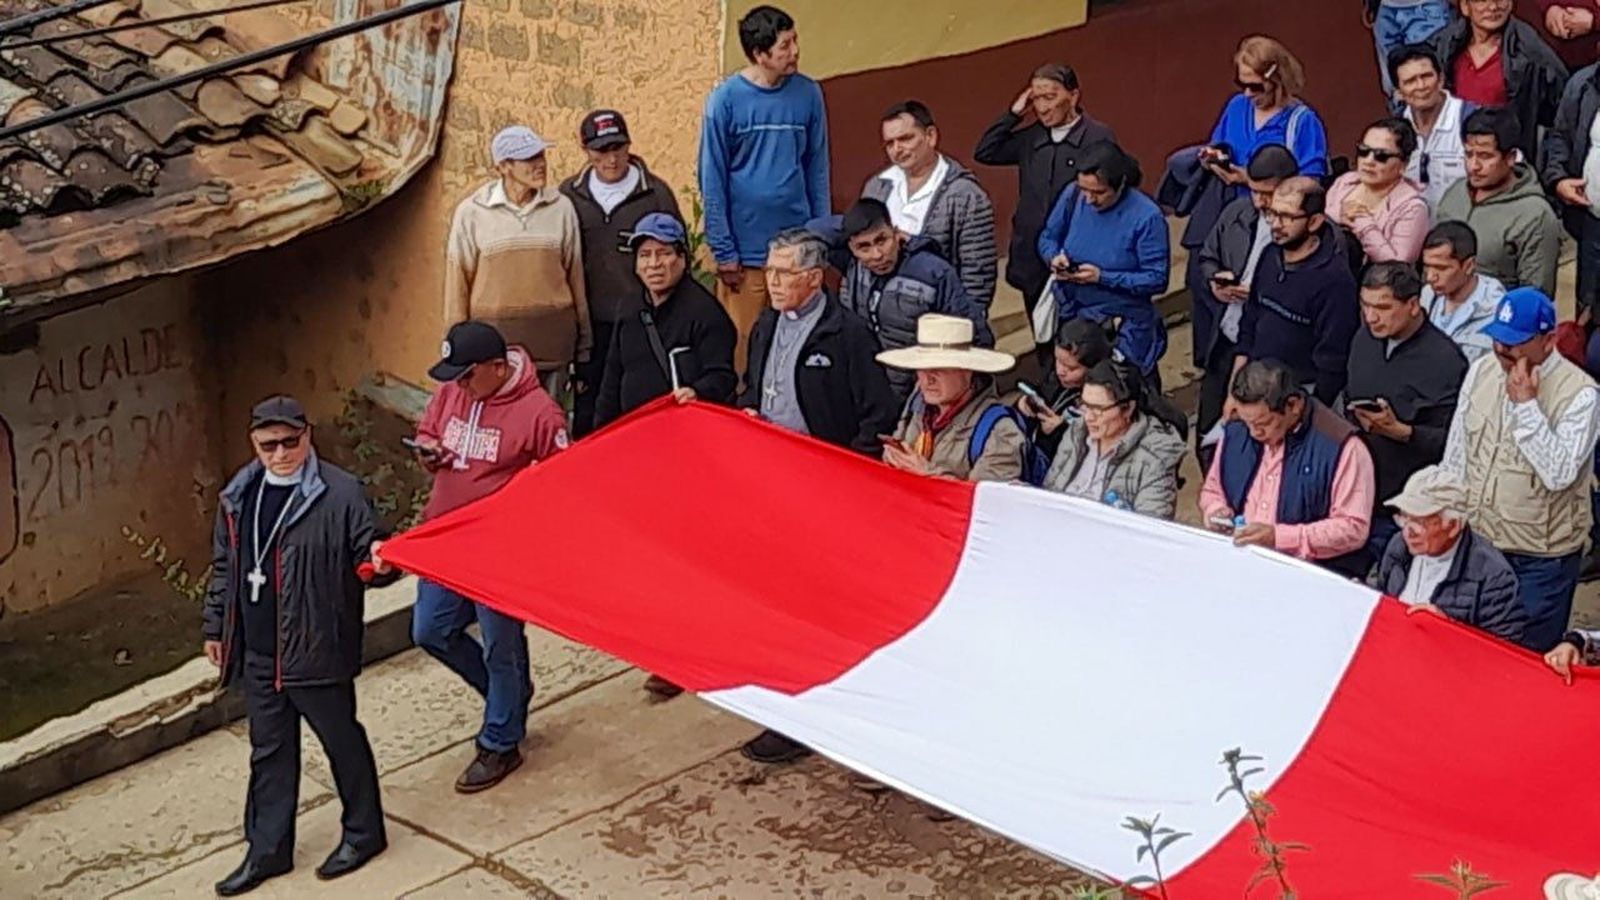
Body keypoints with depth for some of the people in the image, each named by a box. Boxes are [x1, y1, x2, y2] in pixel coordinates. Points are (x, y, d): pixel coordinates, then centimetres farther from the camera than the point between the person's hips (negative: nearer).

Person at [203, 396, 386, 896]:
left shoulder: (340, 493, -13)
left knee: (342, 740, 11)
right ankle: (268, 850, 26)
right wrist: (215, 628, 18)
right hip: (257, 653, 5)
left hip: (317, 649, -5)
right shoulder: (238, 496, 5)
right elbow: (224, 567, 15)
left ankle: (363, 833, 29)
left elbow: (367, 551, -10)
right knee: (269, 752, 15)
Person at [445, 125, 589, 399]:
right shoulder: (472, 212, 0)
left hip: (551, 335, 2)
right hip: (494, 335, -1)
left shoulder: (561, 207, 4)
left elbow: (575, 274, 10)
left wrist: (582, 343, 13)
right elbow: (458, 281, 5)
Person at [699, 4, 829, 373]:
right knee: (743, 346, 3)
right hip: (746, 251, -2)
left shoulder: (808, 94, 4)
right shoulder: (726, 100, -5)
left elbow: (817, 169, 10)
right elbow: (712, 180, -3)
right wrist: (724, 252, -6)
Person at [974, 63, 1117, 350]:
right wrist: (1013, 114, 3)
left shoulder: (1099, 138, -7)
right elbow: (984, 152, 14)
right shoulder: (1031, 138, 10)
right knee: (1045, 348, 14)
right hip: (1034, 264, 6)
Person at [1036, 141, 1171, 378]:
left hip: (1124, 328, -4)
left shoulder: (1146, 217, -19)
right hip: (1073, 316, 4)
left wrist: (1103, 277, -24)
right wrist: (1054, 257, -13)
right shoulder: (1072, 196, -6)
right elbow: (1048, 237, 10)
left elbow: (1157, 279, -17)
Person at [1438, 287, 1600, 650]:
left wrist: (1526, 404, -27)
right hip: (1476, 540, 5)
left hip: (1541, 558, -5)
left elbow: (1559, 473, -26)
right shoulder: (1481, 371, 1)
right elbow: (1455, 457, 10)